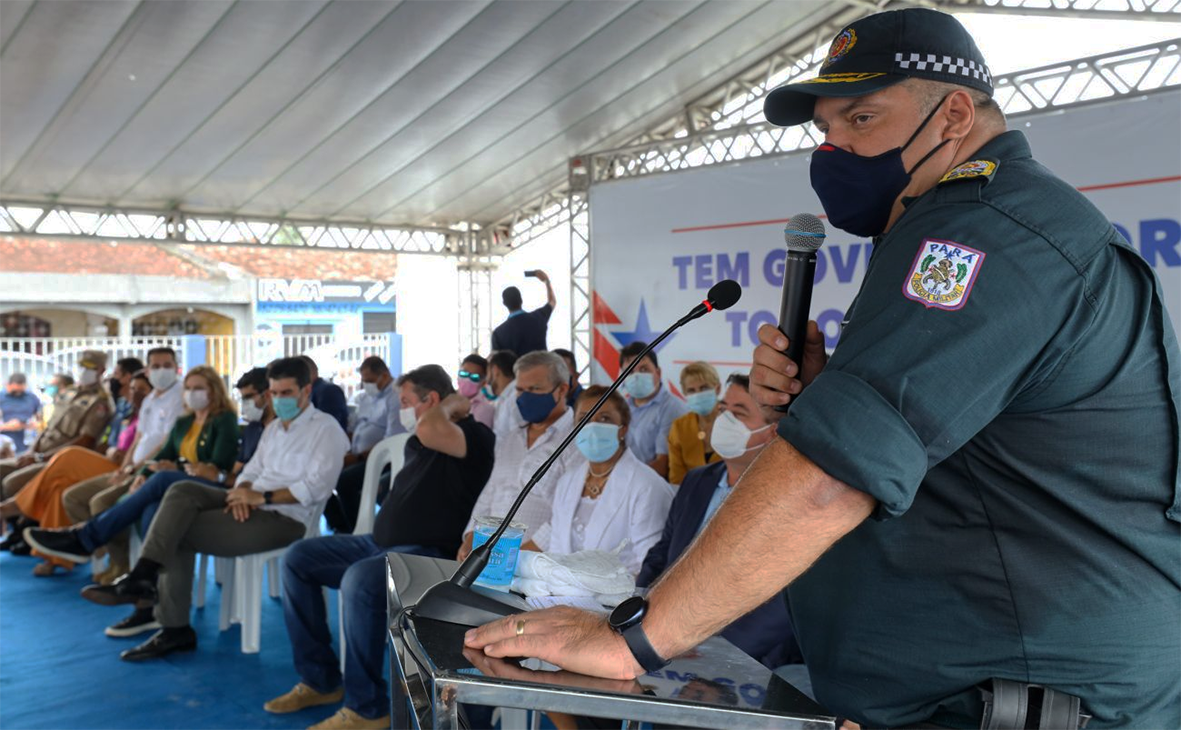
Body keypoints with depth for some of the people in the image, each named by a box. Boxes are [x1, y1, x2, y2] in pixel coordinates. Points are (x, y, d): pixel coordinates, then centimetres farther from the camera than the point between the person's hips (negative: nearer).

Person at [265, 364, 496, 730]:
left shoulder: (476, 436, -13)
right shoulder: (419, 438, 17)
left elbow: (429, 430, -32)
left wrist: (453, 403, -16)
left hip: (429, 553, -10)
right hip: (382, 543, 10)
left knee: (360, 580, -37)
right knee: (298, 558, 7)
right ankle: (319, 680, 10)